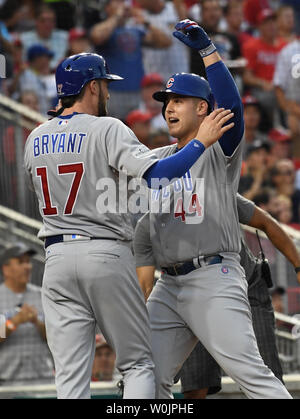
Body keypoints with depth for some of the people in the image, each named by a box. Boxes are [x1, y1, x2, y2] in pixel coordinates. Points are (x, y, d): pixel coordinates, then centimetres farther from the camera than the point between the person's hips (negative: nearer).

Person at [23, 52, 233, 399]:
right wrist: (201, 141, -12)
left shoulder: (35, 139, 11)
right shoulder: (107, 130, -7)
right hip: (106, 253, -4)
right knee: (138, 362, 6)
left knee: (71, 376, 1)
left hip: (57, 258, 4)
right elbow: (156, 174, -20)